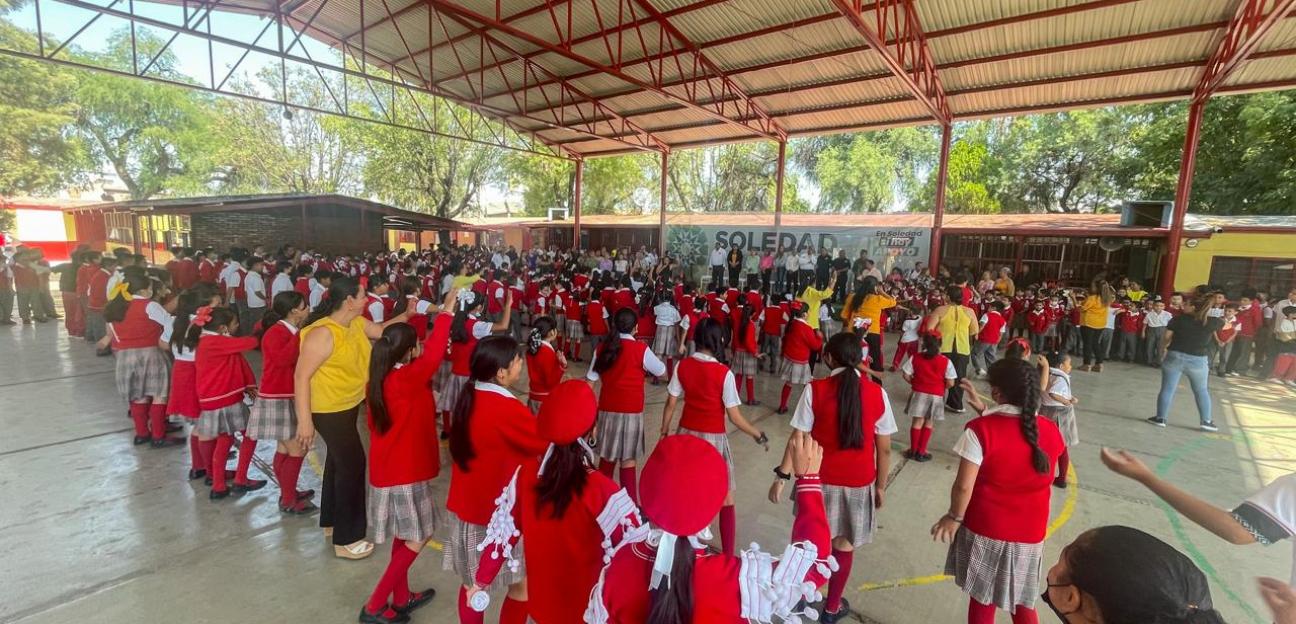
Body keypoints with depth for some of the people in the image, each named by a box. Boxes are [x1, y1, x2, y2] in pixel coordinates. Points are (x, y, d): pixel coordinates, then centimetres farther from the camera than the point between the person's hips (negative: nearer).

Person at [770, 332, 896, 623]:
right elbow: (884, 449, -3)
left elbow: (798, 439, -13)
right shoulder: (877, 393, -8)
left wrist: (782, 475, -3)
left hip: (820, 479, -1)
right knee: (844, 544, 18)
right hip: (859, 482, 1)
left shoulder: (814, 389, -14)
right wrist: (880, 486, 10)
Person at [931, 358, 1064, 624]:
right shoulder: (1050, 431, -8)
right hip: (1029, 534, 4)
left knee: (982, 600, 17)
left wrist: (954, 517, -4)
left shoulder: (980, 429, -22)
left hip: (985, 530, -4)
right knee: (1022, 602, 24)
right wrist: (985, 411, 9)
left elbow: (964, 486, -19)